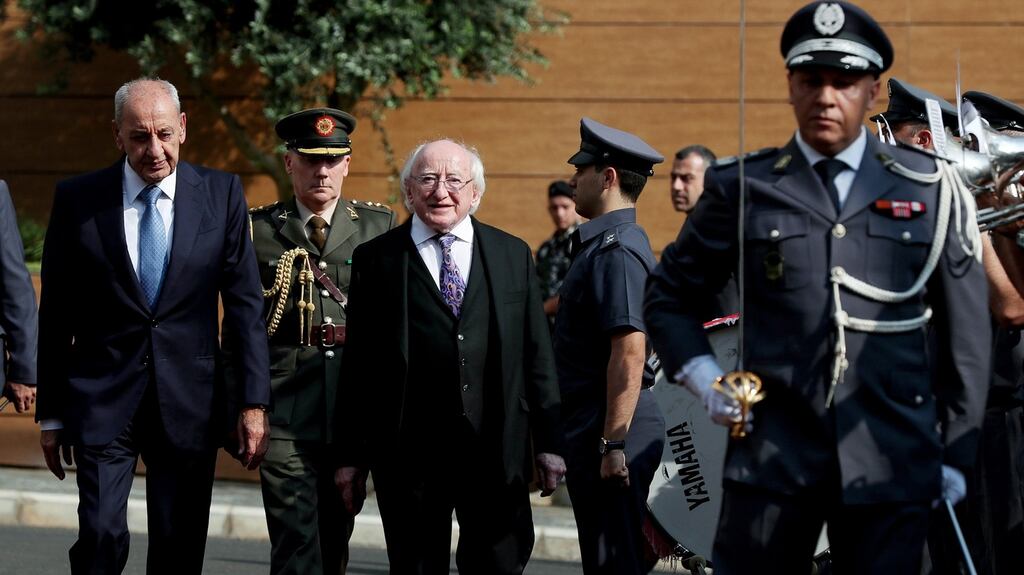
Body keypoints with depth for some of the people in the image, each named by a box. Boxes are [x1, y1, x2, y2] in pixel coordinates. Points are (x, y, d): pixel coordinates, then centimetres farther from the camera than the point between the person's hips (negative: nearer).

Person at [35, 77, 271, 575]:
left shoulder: (221, 194, 1)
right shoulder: (77, 198, -1)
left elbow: (244, 303, 2)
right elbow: (55, 314, 4)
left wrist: (253, 403, -4)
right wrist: (51, 414, 4)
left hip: (189, 400, 1)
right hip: (103, 398, -1)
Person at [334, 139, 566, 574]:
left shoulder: (513, 255, 11)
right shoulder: (376, 259, 5)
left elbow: (537, 355, 10)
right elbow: (357, 364, 3)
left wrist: (548, 442, 6)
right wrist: (350, 455, 0)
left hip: (498, 450, 1)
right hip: (408, 452, -1)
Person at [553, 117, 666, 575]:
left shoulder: (616, 251, -16)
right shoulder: (602, 244, 16)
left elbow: (630, 352, -24)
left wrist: (613, 444, -24)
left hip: (611, 439, -10)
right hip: (595, 438, 10)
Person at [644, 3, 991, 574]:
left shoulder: (929, 189, 7)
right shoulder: (744, 189, 6)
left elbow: (966, 330, 10)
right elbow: (669, 296, 17)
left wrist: (956, 451, 7)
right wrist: (703, 377, 0)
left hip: (893, 463, 0)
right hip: (772, 456, 0)